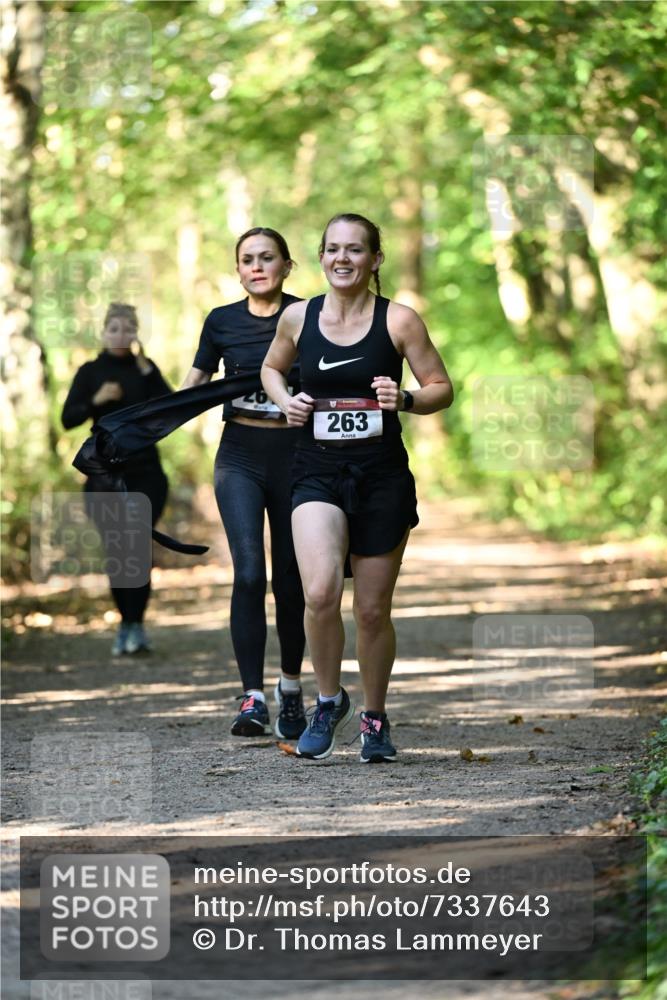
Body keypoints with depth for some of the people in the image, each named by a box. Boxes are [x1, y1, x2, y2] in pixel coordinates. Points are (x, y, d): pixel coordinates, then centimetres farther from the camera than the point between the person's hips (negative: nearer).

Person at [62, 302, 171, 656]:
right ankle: (126, 624, 16)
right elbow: (68, 420, -1)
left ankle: (135, 626, -12)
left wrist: (146, 369, -14)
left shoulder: (146, 369, 6)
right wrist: (96, 401, -18)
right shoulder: (90, 372, 5)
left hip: (144, 471, -1)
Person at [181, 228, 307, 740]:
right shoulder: (222, 322, 6)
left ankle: (291, 687, 25)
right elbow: (191, 390, 13)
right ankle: (253, 698, -14)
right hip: (240, 457, 1)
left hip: (294, 454, -1)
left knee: (290, 578, 4)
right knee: (249, 572, -14)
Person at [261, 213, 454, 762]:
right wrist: (286, 401, 2)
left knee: (373, 608, 6)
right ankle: (329, 701, 3)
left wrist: (405, 399, -16)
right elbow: (272, 368, 23)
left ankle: (375, 718, 28)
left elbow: (442, 388, 4)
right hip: (318, 473, 1)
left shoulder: (399, 320, -2)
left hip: (382, 475, -1)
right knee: (320, 592, -21)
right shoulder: (298, 317, 4)